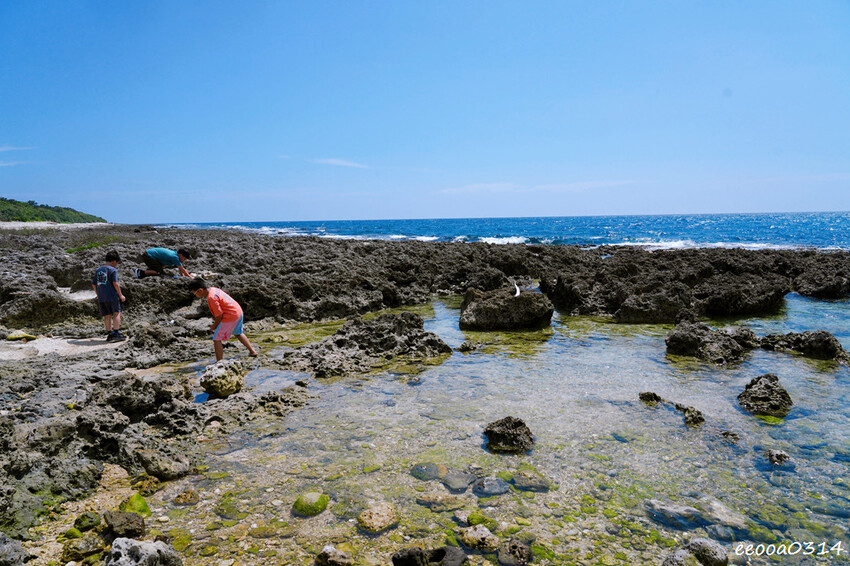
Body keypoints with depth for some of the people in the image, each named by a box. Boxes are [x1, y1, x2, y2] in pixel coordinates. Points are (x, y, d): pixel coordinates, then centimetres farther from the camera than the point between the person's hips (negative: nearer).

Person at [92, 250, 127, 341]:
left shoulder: (98, 270, 15)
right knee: (116, 313, 1)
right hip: (111, 296, -6)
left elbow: (93, 284, 18)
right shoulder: (113, 270, -6)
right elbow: (115, 283, -16)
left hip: (101, 297, 6)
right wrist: (121, 295, -11)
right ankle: (116, 333, -5)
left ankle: (109, 334, 10)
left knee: (107, 316, 9)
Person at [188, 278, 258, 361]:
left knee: (216, 339, -3)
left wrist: (214, 326, -2)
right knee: (238, 333, 31)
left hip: (230, 316, -10)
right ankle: (252, 351, 40)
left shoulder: (211, 298, -22)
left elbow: (219, 315, -19)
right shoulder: (213, 289, 7)